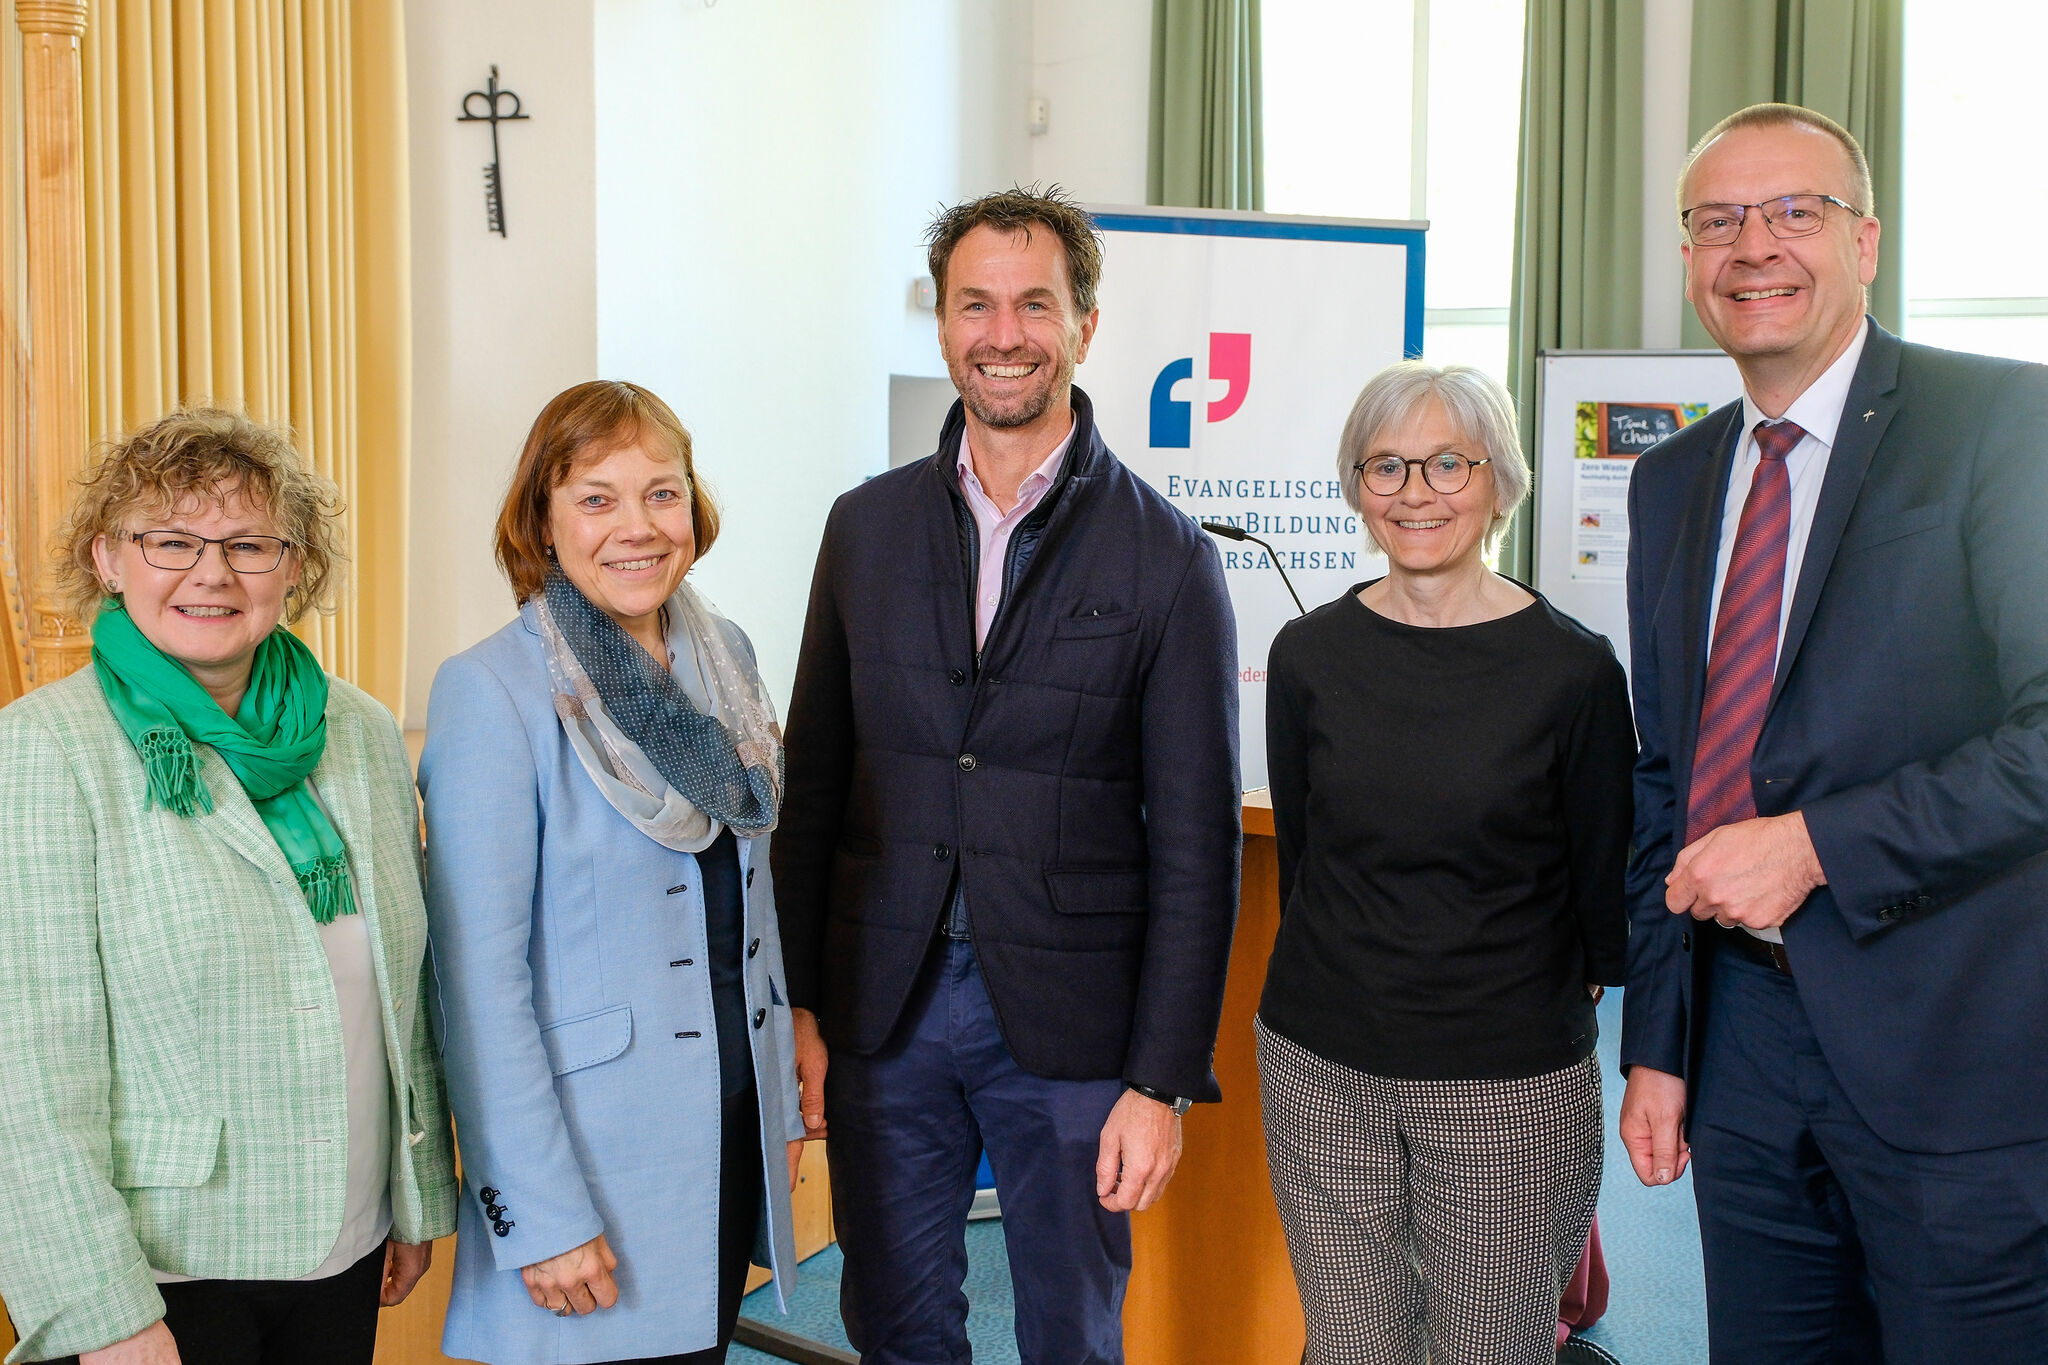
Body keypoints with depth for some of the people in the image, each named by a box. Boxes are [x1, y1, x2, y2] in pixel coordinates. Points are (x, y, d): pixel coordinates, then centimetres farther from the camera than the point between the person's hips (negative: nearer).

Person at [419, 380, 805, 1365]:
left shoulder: (723, 657, 4)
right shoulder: (491, 694, -15)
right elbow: (480, 981, -16)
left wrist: (782, 1098, 13)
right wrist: (541, 1216, -17)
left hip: (734, 1133, 6)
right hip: (592, 1147, -6)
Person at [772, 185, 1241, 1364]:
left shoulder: (1166, 558, -6)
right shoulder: (868, 526, 5)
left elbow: (1196, 843, -6)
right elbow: (813, 780, 7)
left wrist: (1163, 1080, -9)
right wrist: (798, 1003, 4)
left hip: (1067, 1024, -3)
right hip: (883, 1011, 3)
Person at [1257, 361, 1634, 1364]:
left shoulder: (1571, 669, -6)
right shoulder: (1309, 655, 2)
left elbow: (1603, 885, 3)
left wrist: (1557, 1004, 6)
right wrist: (1353, 976, 10)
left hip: (1513, 1085, -2)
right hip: (1321, 1069, 2)